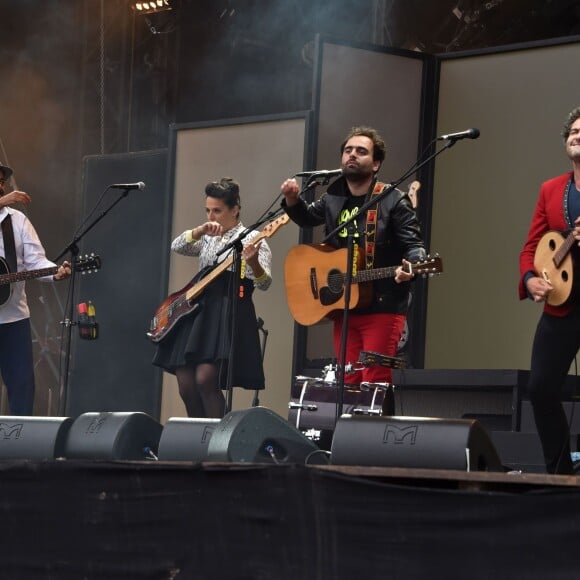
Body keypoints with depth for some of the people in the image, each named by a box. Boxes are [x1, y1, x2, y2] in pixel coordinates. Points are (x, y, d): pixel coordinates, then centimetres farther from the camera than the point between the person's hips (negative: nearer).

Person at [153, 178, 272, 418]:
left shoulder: (251, 239, 0)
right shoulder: (207, 239, 19)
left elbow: (263, 283, -11)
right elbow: (176, 246, 4)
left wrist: (253, 262, -32)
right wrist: (201, 231, -12)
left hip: (229, 315, -7)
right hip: (197, 311, 7)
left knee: (205, 380, -21)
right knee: (186, 387, 1)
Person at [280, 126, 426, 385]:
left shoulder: (393, 201, -6)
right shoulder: (333, 199, 12)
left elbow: (414, 245, -7)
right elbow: (306, 217, 33)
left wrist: (410, 268, -30)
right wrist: (292, 200, 11)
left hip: (383, 307, -6)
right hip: (343, 307, 6)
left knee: (375, 383, -11)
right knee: (348, 382, 6)